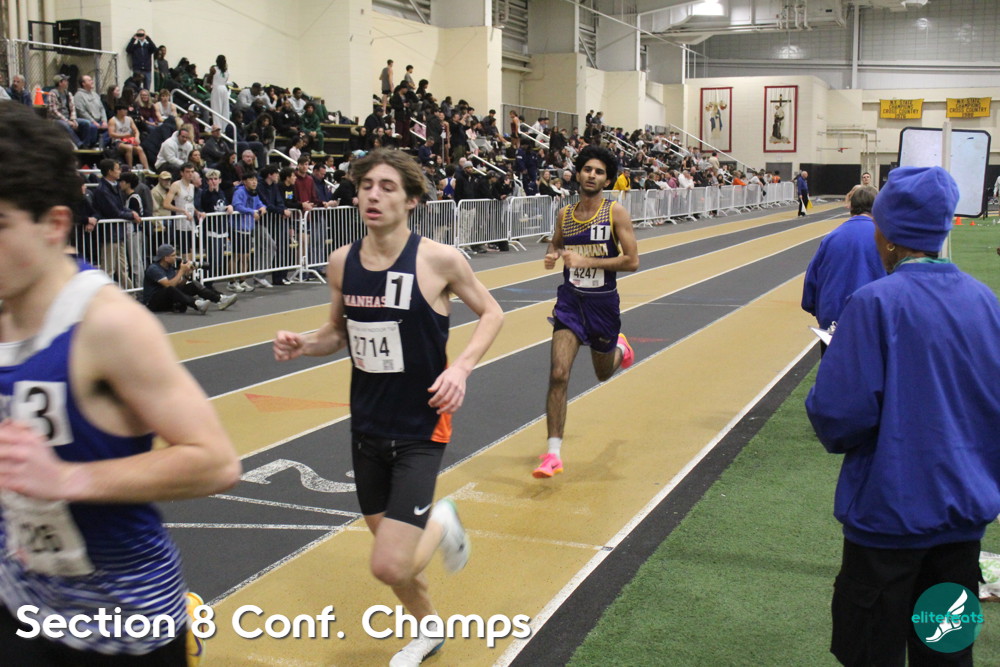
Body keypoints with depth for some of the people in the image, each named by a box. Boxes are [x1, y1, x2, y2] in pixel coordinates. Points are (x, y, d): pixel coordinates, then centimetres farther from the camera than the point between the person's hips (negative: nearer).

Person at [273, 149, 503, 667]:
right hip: (366, 426, 5)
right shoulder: (342, 262, -2)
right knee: (390, 545, 18)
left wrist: (461, 366, -17)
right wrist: (303, 345, -7)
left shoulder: (438, 260, -15)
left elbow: (491, 313, -1)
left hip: (420, 429, -5)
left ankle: (442, 524, 22)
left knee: (390, 567, -12)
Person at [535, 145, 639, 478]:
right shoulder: (564, 214, 1)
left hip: (603, 303, -1)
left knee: (603, 373, 21)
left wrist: (586, 261, -22)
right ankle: (553, 454, -9)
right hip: (570, 300, 1)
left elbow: (632, 260, -14)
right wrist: (552, 255, -4)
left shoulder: (616, 213, -9)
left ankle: (619, 347, 60)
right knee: (558, 375, -14)